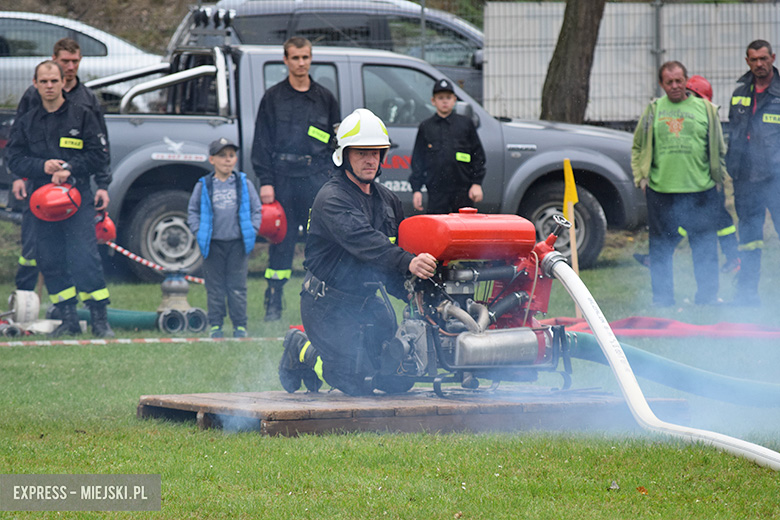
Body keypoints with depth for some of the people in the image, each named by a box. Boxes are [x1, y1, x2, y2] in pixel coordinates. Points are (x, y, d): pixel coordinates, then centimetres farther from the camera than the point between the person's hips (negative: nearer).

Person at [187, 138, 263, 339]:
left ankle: (240, 325, 10)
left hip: (238, 243, 0)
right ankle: (215, 325, 12)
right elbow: (193, 211, 9)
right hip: (213, 244, 0)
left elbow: (256, 209, 11)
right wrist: (199, 232, -2)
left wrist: (252, 230, 0)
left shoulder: (244, 184, 4)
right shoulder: (203, 186, 2)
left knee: (237, 286, 3)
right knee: (215, 287, 5)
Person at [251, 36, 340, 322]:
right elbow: (262, 142, 5)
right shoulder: (273, 98, 8)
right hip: (283, 178, -1)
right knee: (281, 240, 0)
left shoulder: (325, 99, 13)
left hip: (318, 178, 1)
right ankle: (273, 305, 5)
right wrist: (265, 181, -4)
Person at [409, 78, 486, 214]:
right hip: (437, 195, 0)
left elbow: (478, 155, 10)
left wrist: (477, 183, 1)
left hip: (463, 192, 0)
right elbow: (417, 161, 11)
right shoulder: (426, 127, 10)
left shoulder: (466, 124, 9)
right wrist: (416, 190, 4)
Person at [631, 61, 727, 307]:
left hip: (700, 191, -1)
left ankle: (708, 296, 12)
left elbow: (719, 150, 11)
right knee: (661, 248, 5)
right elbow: (638, 147, 16)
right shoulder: (653, 111, 9)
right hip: (661, 191, 1)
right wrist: (640, 176, 5)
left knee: (705, 246, 2)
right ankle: (661, 298, 13)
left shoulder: (705, 109, 6)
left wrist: (719, 179, 5)